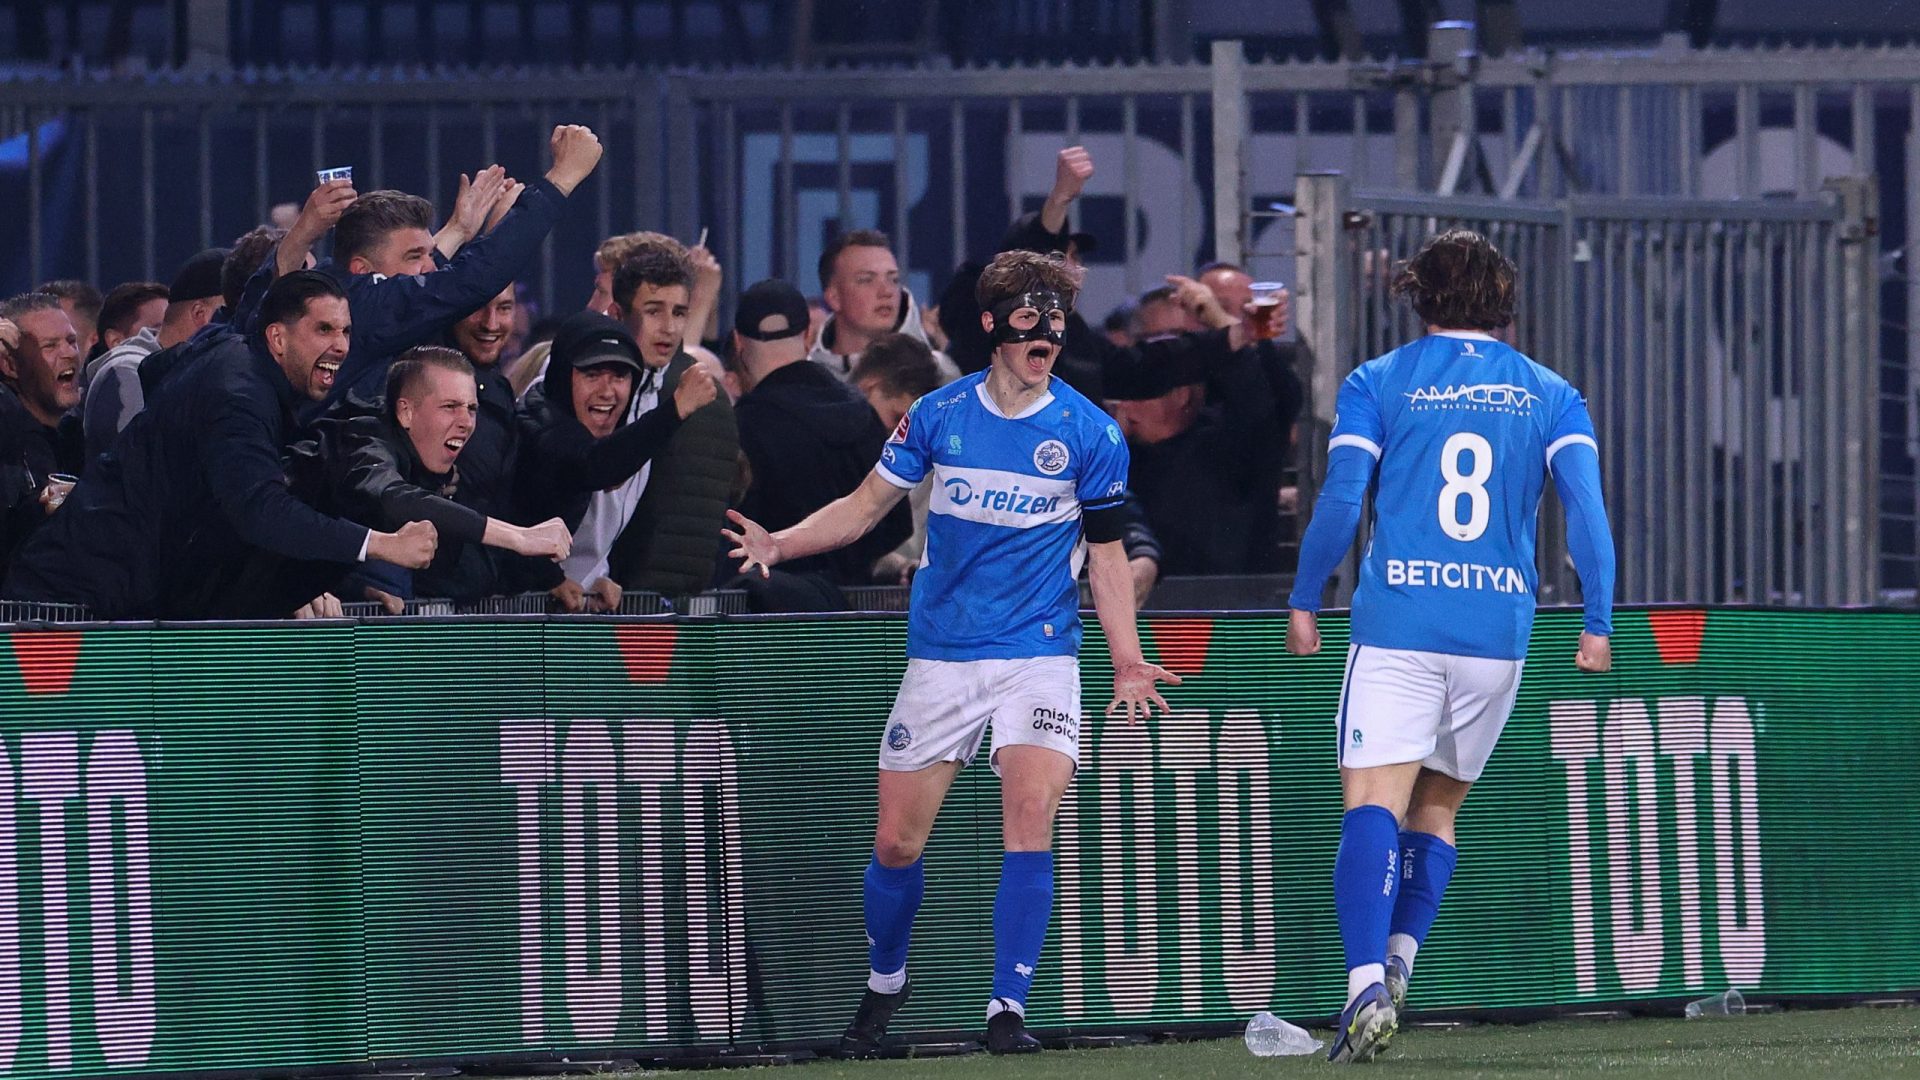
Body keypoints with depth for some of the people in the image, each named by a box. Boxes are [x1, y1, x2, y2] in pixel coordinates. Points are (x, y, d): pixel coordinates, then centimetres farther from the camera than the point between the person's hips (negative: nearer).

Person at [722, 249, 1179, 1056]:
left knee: (1030, 815, -21)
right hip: (941, 653, 2)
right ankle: (884, 983, 30)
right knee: (896, 841, 4)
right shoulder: (939, 415, 1)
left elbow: (1106, 557, 5)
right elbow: (866, 505, 8)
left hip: (1039, 653, -2)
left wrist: (1128, 663, -2)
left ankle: (1009, 1007, -15)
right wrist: (781, 544, -8)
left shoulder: (1090, 435, -2)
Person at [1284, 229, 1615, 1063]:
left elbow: (1339, 502, -4)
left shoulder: (1378, 384, 4)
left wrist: (1303, 602, 6)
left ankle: (1367, 985, -27)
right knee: (1436, 808, 17)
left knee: (1374, 805, -10)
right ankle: (1398, 961, -1)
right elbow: (1586, 508, -1)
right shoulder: (1548, 395, 10)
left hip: (1398, 625, -3)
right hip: (1499, 631, 3)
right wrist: (1597, 623, 0)